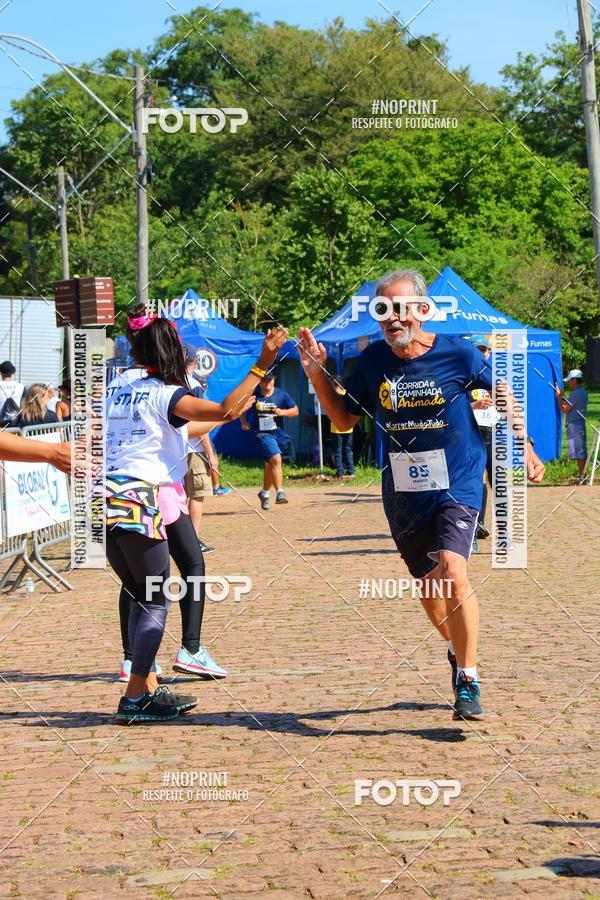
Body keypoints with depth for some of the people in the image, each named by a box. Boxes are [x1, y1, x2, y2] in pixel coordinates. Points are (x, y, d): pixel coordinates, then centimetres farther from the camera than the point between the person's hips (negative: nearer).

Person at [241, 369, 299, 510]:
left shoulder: (281, 395, 2)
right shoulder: (253, 394, -2)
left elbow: (295, 411, 6)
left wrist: (283, 412, -12)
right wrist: (244, 422, -2)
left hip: (278, 433, 3)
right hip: (262, 433, -3)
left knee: (270, 465, 13)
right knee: (276, 459, -23)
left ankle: (264, 493, 33)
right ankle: (279, 492, -23)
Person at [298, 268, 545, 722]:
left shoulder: (458, 355, -11)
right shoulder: (372, 361, -3)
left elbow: (500, 392, 7)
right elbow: (344, 417, 7)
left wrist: (524, 446, 10)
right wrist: (317, 373, -6)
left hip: (458, 485, -4)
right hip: (403, 494, 4)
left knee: (452, 574, -24)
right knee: (428, 586, 16)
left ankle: (468, 681, -12)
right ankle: (458, 653, 45)